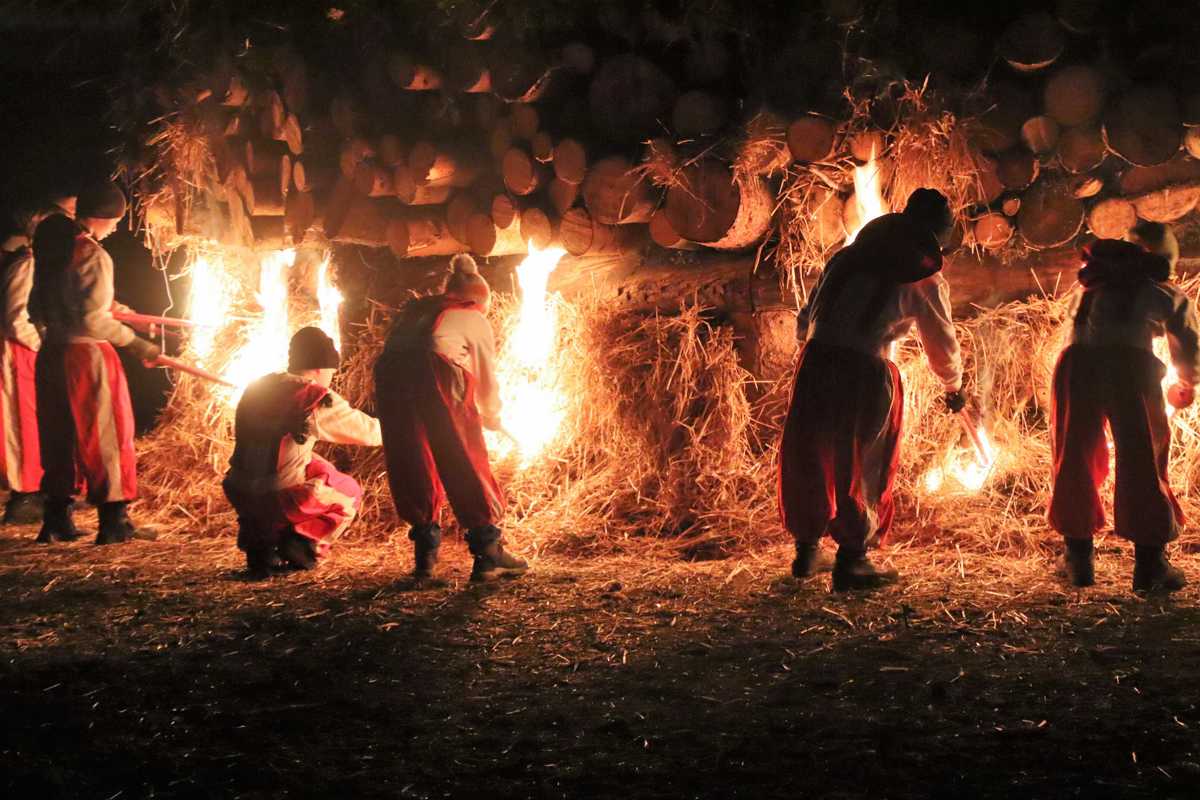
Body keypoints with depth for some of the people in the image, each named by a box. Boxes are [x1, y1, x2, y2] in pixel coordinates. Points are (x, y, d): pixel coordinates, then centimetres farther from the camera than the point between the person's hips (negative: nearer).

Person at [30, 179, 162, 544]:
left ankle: (56, 520, 18)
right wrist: (135, 343, -18)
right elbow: (93, 320, -23)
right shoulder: (92, 255, -17)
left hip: (53, 354, 8)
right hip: (87, 354, -8)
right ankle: (114, 522, 4)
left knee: (60, 436, 14)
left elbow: (37, 309, 15)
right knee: (105, 435, 2)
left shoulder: (51, 247, 7)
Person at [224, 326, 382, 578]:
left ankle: (260, 544, 20)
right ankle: (301, 543, 0)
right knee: (349, 494, 19)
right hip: (281, 500, -6)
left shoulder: (257, 388, 8)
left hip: (240, 495, 6)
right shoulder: (316, 400, -10)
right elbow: (370, 432, -2)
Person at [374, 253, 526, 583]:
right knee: (466, 465, 6)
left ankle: (426, 555, 18)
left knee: (413, 466, 15)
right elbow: (487, 383, 28)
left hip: (388, 373, 4)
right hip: (435, 371, -4)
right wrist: (493, 419, 48)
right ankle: (488, 553, 7)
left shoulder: (416, 307, 34)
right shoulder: (476, 320, 25)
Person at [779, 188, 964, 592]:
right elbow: (942, 343, 16)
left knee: (811, 457, 16)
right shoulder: (925, 281, 5)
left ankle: (807, 551, 29)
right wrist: (954, 387, 32)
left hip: (816, 362, 4)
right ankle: (850, 559, 11)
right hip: (865, 373, -4)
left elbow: (807, 318, 16)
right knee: (863, 465, 9)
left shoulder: (847, 257, 15)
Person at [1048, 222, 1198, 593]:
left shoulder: (1091, 286, 26)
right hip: (1130, 364, -2)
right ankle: (1150, 564, 3)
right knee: (1142, 464, 5)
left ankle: (1078, 558, 17)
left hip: (1077, 362, 2)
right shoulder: (1169, 295, 21)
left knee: (1075, 459, 13)